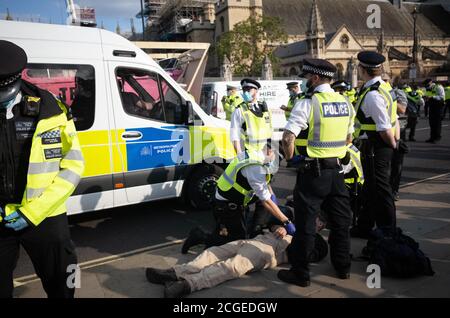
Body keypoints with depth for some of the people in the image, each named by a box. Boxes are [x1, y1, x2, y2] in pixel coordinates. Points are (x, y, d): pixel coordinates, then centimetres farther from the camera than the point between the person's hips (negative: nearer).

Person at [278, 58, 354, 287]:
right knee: (340, 221, 18)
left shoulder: (307, 104, -14)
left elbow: (288, 138, -21)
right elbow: (348, 138, 16)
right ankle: (342, 267, 32)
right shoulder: (345, 103, 7)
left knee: (305, 224, 4)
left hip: (313, 171, -6)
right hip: (337, 170, 7)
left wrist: (290, 158, -4)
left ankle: (300, 274, 14)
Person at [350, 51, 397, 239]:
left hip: (374, 149, -10)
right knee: (369, 189, 19)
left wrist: (392, 144, -7)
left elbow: (385, 129, -23)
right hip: (382, 145, 10)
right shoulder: (383, 86, 10)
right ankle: (364, 227, 34)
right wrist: (392, 143, 16)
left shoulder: (372, 95, -22)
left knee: (381, 190, 2)